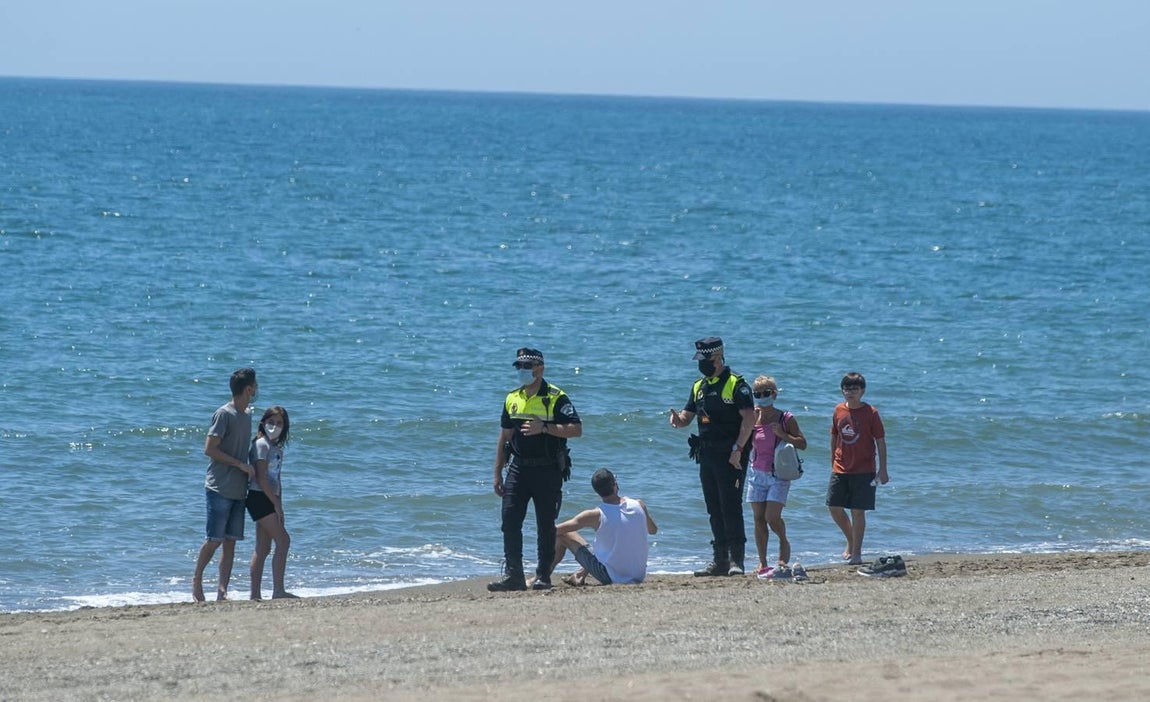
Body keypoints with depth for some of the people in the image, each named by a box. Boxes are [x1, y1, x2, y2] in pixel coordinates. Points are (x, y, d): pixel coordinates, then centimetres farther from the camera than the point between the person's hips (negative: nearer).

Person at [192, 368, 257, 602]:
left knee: (231, 541, 3)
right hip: (220, 489, -8)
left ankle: (222, 590, 2)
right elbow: (209, 449, -15)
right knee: (215, 539, -6)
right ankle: (197, 579, 11)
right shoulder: (224, 414, -10)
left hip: (238, 490, 8)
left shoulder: (246, 416, 15)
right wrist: (241, 465, -15)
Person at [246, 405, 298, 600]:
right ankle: (278, 591, -14)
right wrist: (276, 504, -15)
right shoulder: (261, 445, -9)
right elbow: (261, 478, -15)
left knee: (263, 549, 7)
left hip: (270, 500, 9)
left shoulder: (277, 448, 18)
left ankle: (255, 594, 7)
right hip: (259, 498, -9)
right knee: (283, 540, -13)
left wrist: (279, 506, 12)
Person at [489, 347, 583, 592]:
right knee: (509, 521, -5)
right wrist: (498, 474, 13)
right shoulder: (512, 399, 11)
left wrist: (544, 427, -24)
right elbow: (504, 437, 16)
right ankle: (513, 575, -5)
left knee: (545, 526, 1)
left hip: (547, 470, -5)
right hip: (519, 468, 5)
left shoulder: (556, 398, -7)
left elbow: (576, 430, -14)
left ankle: (543, 576, 9)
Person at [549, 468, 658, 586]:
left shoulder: (596, 516, -18)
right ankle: (580, 576, 37)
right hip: (639, 576, 4)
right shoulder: (638, 505, -8)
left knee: (562, 536, 6)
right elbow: (653, 530, 14)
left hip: (611, 578, -4)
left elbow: (555, 531, -13)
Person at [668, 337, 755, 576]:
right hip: (707, 455, 8)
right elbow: (687, 416, 19)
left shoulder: (736, 385, -8)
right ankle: (720, 561, 14)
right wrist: (678, 418, -6)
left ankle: (736, 560, -9)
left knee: (731, 507, -10)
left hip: (730, 457, -8)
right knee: (714, 510, 9)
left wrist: (738, 449, -22)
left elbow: (749, 418, -15)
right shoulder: (699, 387, 15)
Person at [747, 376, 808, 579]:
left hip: (778, 475, -4)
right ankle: (762, 563, 7)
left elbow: (802, 444, -2)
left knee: (772, 517, -14)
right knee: (759, 519, 1)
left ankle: (784, 542, 18)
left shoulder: (785, 419, -4)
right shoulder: (753, 418, 5)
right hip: (757, 474, 4)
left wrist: (783, 435, -16)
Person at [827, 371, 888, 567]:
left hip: (863, 471, -4)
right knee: (834, 507, 2)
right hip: (840, 469, 4)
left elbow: (881, 442, -4)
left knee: (858, 511, -3)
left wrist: (883, 470, -7)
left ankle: (856, 552, 5)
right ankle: (851, 541, 26)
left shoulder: (870, 413, -6)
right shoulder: (839, 410, 6)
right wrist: (832, 463, 17)